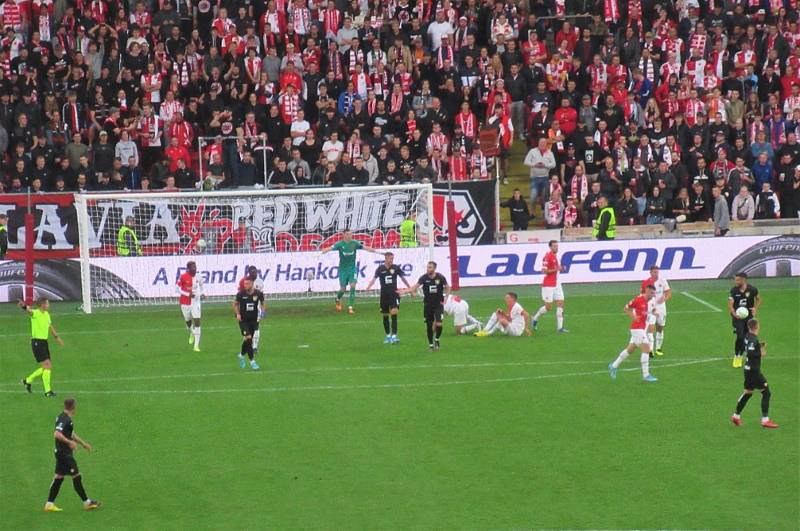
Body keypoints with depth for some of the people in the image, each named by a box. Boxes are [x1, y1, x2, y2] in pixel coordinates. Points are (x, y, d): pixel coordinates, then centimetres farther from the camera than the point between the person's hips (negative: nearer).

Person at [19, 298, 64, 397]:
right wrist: (24, 306, -62)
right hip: (37, 342, -9)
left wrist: (57, 337, 38)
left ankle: (28, 380, 30)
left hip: (44, 342, 9)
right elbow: (29, 311, -39)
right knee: (47, 366, -12)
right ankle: (47, 391, -5)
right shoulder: (35, 313, -15)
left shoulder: (46, 314, 11)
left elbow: (50, 326, 28)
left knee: (47, 367, 13)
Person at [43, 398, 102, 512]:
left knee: (59, 477, 10)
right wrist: (70, 442, -25)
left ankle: (49, 504, 10)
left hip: (61, 452, 10)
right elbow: (57, 434, -29)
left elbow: (71, 434, 26)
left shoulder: (66, 418, 13)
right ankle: (87, 502, 5)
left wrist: (83, 443, 30)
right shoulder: (64, 419, -18)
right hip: (64, 453, -10)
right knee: (76, 476, -2)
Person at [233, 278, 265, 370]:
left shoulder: (258, 294, -8)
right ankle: (252, 361, -12)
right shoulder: (241, 294, -10)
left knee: (248, 340, 9)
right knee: (248, 338, -16)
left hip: (253, 320, 2)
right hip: (243, 320, -2)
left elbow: (262, 303, 12)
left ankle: (241, 355, 38)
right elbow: (235, 304, 6)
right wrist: (237, 314, -8)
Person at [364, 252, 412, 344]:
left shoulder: (396, 268, -1)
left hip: (394, 294, -1)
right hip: (384, 294, 1)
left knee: (394, 313, -16)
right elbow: (374, 279, -14)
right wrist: (368, 287, -32)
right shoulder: (380, 269, -4)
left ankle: (394, 335, -16)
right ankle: (388, 335, 25)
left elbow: (403, 278, 9)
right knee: (385, 315, 10)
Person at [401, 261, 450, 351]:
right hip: (427, 304, 1)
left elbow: (447, 287, 5)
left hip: (438, 303, -1)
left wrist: (446, 297, -9)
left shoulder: (440, 277, -9)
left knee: (438, 324, -13)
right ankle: (430, 344, 19)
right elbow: (415, 286, -17)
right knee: (429, 325, 4)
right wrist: (404, 291, -31)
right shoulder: (424, 278, -9)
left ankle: (436, 339, 15)